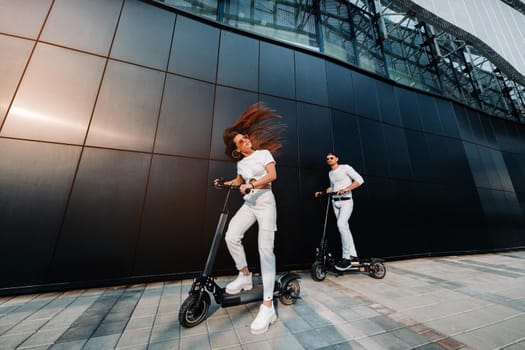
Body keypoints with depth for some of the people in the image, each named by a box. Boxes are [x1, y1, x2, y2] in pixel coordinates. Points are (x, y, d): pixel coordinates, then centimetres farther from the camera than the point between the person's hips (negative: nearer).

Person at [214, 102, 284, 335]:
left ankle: (268, 306, -7)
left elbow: (272, 175, -13)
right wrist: (224, 183, 17)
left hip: (265, 201, -5)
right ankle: (245, 275, 9)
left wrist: (252, 185, -25)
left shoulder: (264, 153, 2)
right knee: (231, 236, -16)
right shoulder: (241, 163, 17)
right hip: (248, 203, 5)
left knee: (265, 249, -12)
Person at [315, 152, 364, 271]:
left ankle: (346, 258, -12)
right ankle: (353, 256, 18)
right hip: (335, 202, 7)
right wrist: (322, 192, 12)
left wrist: (346, 189, -21)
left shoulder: (345, 167, -3)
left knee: (341, 225, -23)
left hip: (346, 201, -6)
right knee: (345, 228, 8)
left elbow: (360, 180, -10)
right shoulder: (330, 173, 15)